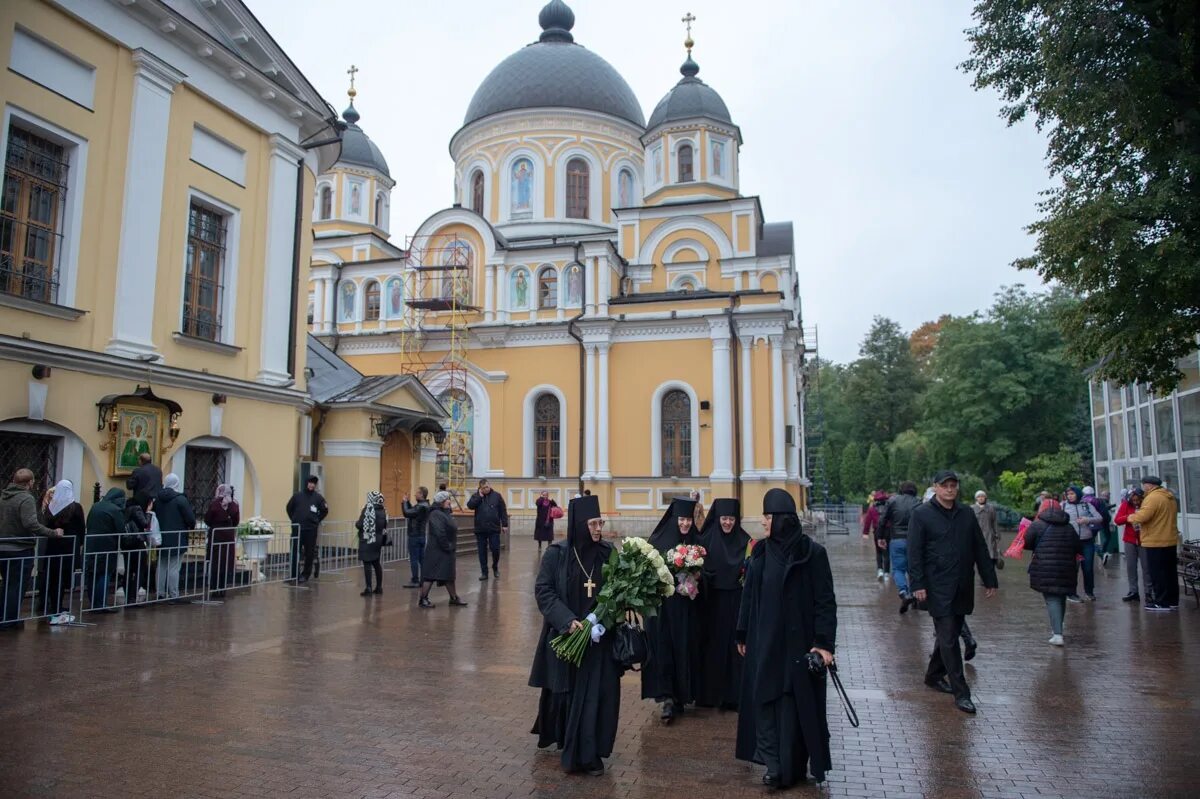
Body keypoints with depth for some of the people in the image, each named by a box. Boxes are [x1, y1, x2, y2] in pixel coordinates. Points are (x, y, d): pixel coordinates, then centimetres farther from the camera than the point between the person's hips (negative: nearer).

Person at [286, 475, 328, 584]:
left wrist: (317, 520, 5)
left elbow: (325, 510, 10)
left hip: (311, 530, 0)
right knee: (295, 553, 0)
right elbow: (289, 508, 14)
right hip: (297, 529, 0)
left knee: (309, 554, 4)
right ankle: (293, 575, 8)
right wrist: (294, 519, 9)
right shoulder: (297, 495, 3)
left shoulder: (318, 497, 2)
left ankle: (305, 575, 14)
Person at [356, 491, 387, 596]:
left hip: (367, 540, -7)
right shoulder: (383, 510, 6)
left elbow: (360, 525, -18)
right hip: (378, 540, 7)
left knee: (367, 563, -5)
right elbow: (385, 526, 10)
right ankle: (379, 587, 20)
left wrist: (356, 523, 3)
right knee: (376, 563, 16)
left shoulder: (368, 509, -13)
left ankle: (368, 588, -8)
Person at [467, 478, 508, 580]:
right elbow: (470, 506, -13)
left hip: (494, 529, -1)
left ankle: (495, 567, 25)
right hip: (480, 529, 1)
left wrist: (504, 524, -1)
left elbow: (503, 511, 3)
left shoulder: (496, 496, 3)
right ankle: (484, 572, 14)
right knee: (482, 552, 5)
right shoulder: (476, 496, 5)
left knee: (495, 549, 0)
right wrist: (480, 496, -13)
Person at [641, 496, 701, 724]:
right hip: (663, 605, -3)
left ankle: (681, 696, 19)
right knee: (663, 650, -6)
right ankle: (668, 699, -2)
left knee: (685, 650, 6)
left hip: (687, 609, 3)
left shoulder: (696, 543, 6)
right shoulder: (658, 540, -3)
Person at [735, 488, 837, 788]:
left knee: (795, 702, 4)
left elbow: (826, 600, -10)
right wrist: (743, 635, 12)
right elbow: (749, 595, 9)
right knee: (765, 698, 4)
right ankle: (774, 763, 11)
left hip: (797, 641, -5)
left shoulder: (812, 552, -10)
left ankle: (792, 766, 17)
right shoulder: (760, 552, 4)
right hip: (764, 640, 5)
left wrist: (824, 643, -16)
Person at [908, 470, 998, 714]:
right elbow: (914, 552, -9)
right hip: (938, 589, -5)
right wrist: (917, 584, -15)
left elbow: (980, 550, 14)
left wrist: (990, 580, 11)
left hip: (963, 588, 5)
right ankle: (961, 693, 0)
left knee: (950, 634, 15)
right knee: (948, 639, -5)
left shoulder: (967, 515, 9)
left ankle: (934, 675, 33)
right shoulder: (922, 514, -6)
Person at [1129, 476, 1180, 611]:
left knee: (1158, 573, -2)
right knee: (1170, 572, 14)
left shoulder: (1153, 497, -18)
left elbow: (1142, 517, -26)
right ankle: (1172, 601, 20)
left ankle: (1162, 602, 0)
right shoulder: (1170, 497, 13)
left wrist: (1132, 516, -6)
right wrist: (1140, 513, 14)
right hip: (1170, 541, 9)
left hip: (1155, 543, -9)